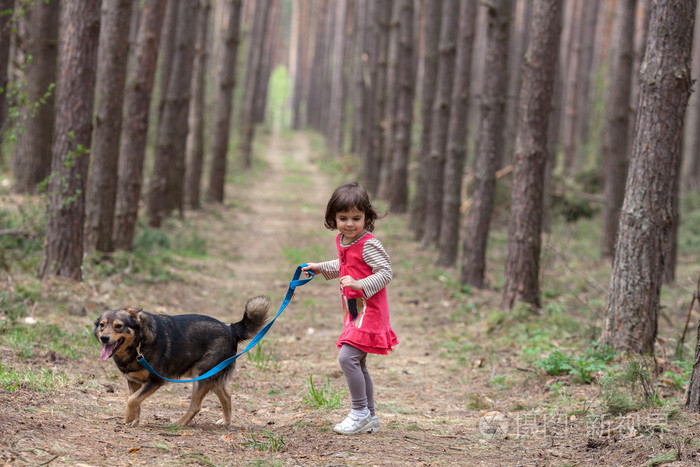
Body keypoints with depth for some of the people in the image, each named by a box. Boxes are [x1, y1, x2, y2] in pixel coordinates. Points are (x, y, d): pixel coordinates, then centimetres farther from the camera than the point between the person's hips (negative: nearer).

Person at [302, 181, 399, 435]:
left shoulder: (369, 244, -18)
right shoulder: (342, 241, 10)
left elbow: (385, 273, -22)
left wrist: (359, 285, -31)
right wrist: (320, 268, 28)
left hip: (369, 312, -10)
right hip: (354, 311, 10)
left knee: (347, 357, -19)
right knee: (358, 365, 15)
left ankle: (360, 413, -8)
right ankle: (370, 418, 25)